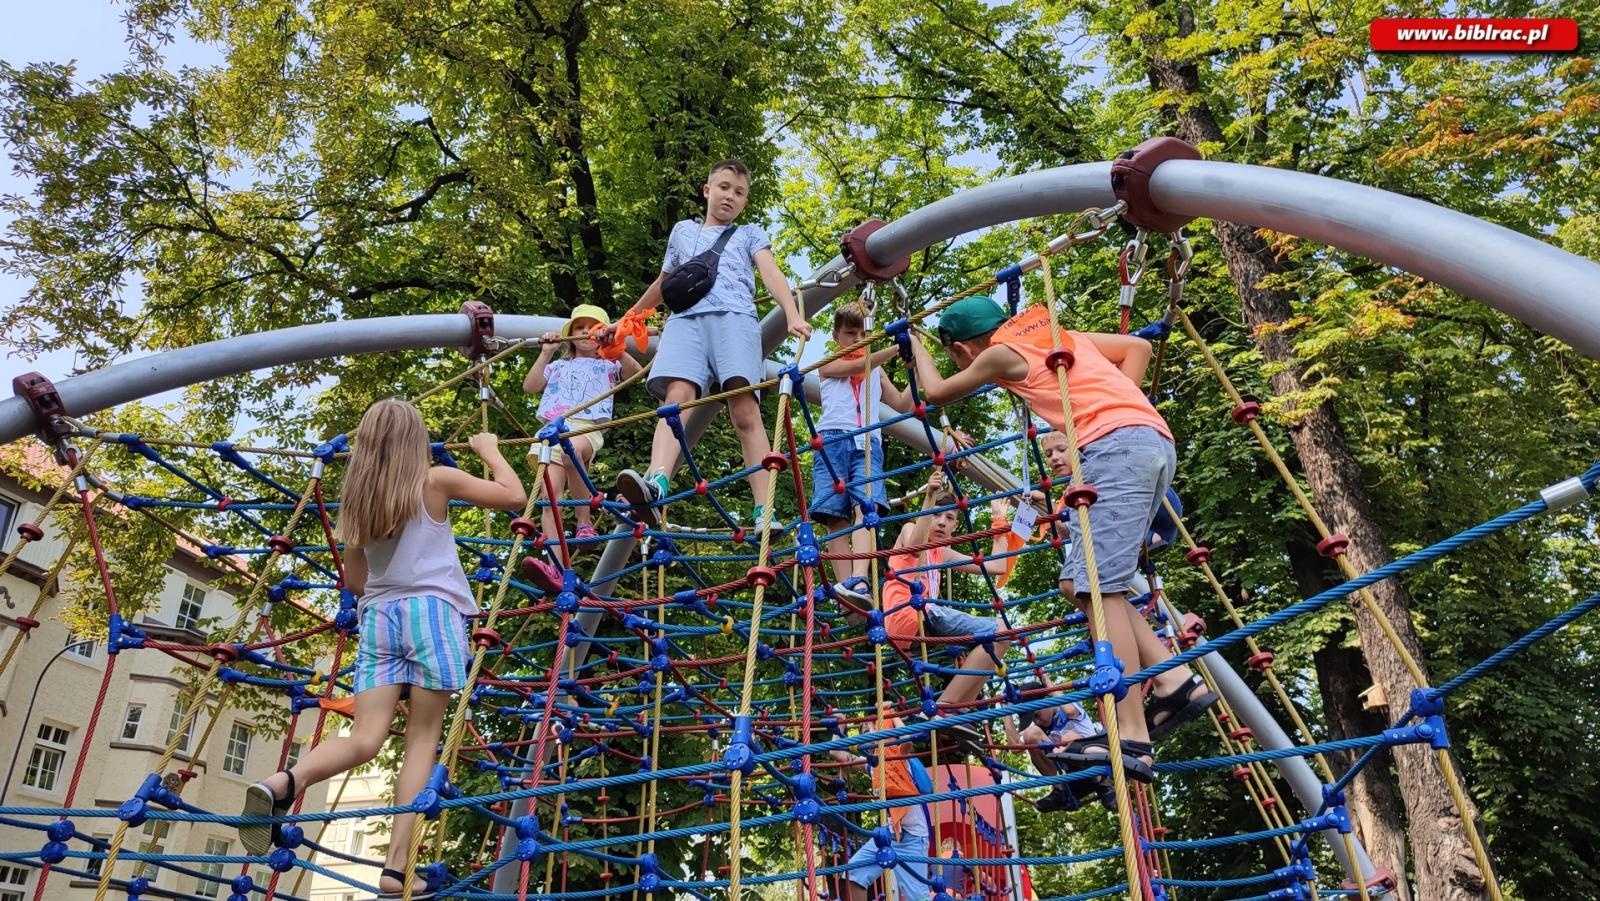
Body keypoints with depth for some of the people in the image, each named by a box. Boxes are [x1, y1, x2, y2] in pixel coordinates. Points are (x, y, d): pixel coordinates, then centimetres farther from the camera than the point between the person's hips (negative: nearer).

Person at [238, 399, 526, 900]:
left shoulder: (356, 496, 15)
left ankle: (281, 784, -28)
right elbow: (514, 496, 5)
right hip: (431, 612, -4)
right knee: (422, 740, -1)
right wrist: (489, 450, 20)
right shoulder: (436, 480, 1)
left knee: (364, 740, 0)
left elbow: (353, 579, 19)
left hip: (376, 617, 4)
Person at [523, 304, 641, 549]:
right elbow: (530, 386, 19)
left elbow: (635, 371, 5)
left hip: (588, 427, -3)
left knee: (572, 450, -41)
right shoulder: (558, 366, 33)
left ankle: (584, 521, -27)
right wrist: (545, 353, 18)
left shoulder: (608, 366, 26)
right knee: (551, 492, -17)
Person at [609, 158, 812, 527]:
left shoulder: (750, 234, 25)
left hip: (735, 317, -2)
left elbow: (771, 273, 8)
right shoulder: (682, 231, 33)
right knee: (677, 397, -24)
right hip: (685, 318, 2)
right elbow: (663, 284, 41)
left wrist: (793, 315, -11)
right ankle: (655, 485, -47)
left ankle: (764, 510, -25)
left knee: (745, 410, -18)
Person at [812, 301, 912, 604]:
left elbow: (902, 405, 28)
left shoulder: (877, 371, 33)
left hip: (868, 444, 2)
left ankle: (858, 581, -39)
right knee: (835, 515, -13)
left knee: (866, 507, -22)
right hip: (833, 440, -2)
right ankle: (844, 583, -20)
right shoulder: (828, 363, 19)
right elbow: (858, 366, -1)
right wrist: (897, 347, -6)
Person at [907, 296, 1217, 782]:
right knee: (1079, 583, 9)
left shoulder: (1001, 353, 6)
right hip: (1155, 441, 9)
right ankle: (1175, 681, 2)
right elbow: (1139, 347, 30)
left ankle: (1132, 738, -20)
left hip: (1119, 446, -9)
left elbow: (936, 392, 22)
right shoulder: (1053, 334, 27)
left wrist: (917, 349, 40)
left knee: (1100, 587, -14)